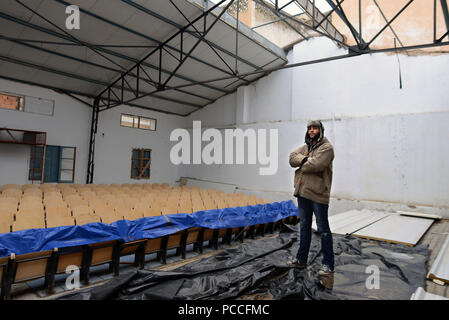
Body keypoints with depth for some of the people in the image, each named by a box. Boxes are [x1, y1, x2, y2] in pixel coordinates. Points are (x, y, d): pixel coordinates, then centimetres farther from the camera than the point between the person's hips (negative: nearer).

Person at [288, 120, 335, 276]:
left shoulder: (326, 147, -8)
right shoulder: (306, 146, 16)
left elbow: (316, 164, -23)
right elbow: (292, 157, 1)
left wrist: (301, 165, -5)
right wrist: (305, 159, -15)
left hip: (318, 194, -8)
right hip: (303, 192, 8)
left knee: (323, 229, 2)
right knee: (304, 226, 17)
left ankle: (328, 264, 14)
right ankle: (301, 259, 31)